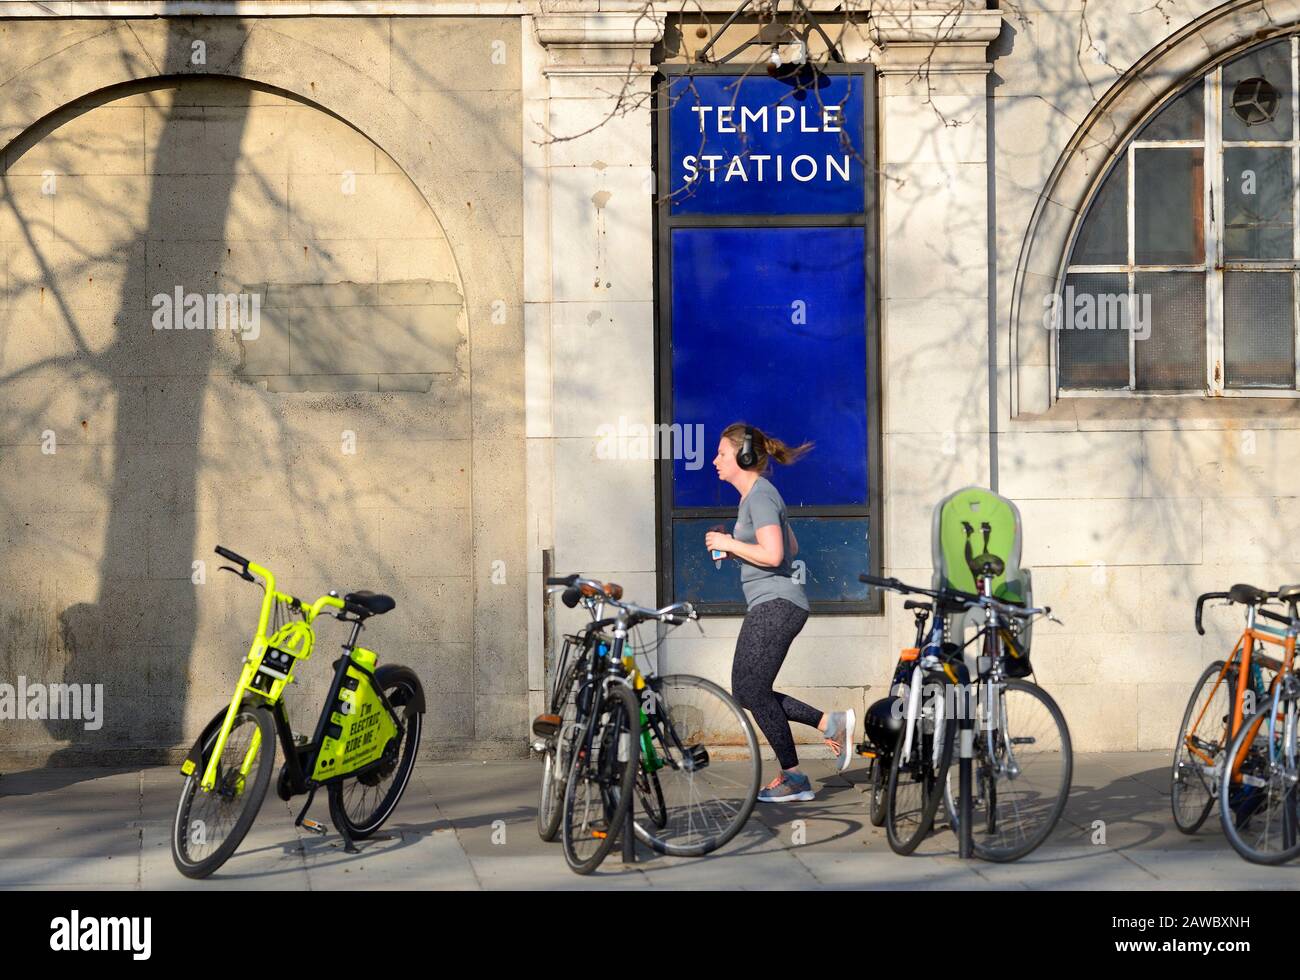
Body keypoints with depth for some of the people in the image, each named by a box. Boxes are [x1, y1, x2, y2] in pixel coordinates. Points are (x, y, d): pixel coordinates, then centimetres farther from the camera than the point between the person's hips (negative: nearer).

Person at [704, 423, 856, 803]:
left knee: (753, 692, -7)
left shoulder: (760, 496, -13)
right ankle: (831, 723, 10)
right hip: (768, 606, 10)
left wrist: (729, 543, -11)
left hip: (776, 604, -10)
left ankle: (794, 778, 0)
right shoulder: (758, 494, 18)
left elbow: (773, 555, -24)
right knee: (747, 692, 9)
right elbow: (792, 547, 25)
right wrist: (735, 550, 15)